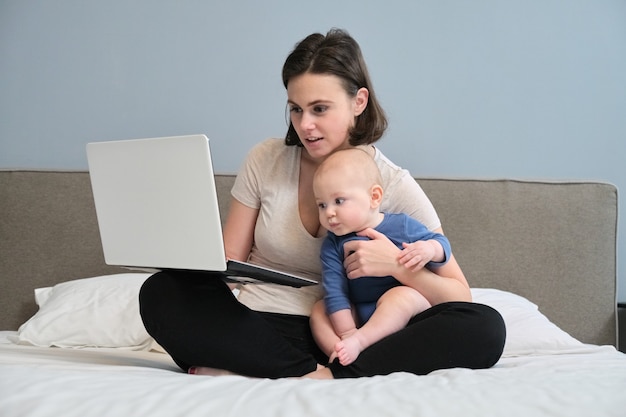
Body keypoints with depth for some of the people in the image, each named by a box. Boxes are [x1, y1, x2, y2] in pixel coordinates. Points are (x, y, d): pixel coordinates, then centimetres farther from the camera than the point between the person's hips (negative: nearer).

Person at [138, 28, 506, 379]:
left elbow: (459, 296, 1)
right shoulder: (265, 161, 5)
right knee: (161, 294, -28)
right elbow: (229, 261, 9)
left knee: (484, 327, -25)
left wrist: (398, 266, -18)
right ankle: (315, 372, -26)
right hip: (260, 328, 1)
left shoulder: (396, 187, 0)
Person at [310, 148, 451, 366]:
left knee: (400, 295, -33)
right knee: (319, 311, -12)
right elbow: (334, 291, -11)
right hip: (359, 316, 4)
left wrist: (429, 250, -22)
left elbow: (440, 242, 3)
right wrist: (346, 331, -23)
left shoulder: (402, 225, -7)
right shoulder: (333, 245, -2)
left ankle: (358, 342, -39)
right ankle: (344, 354, -34)